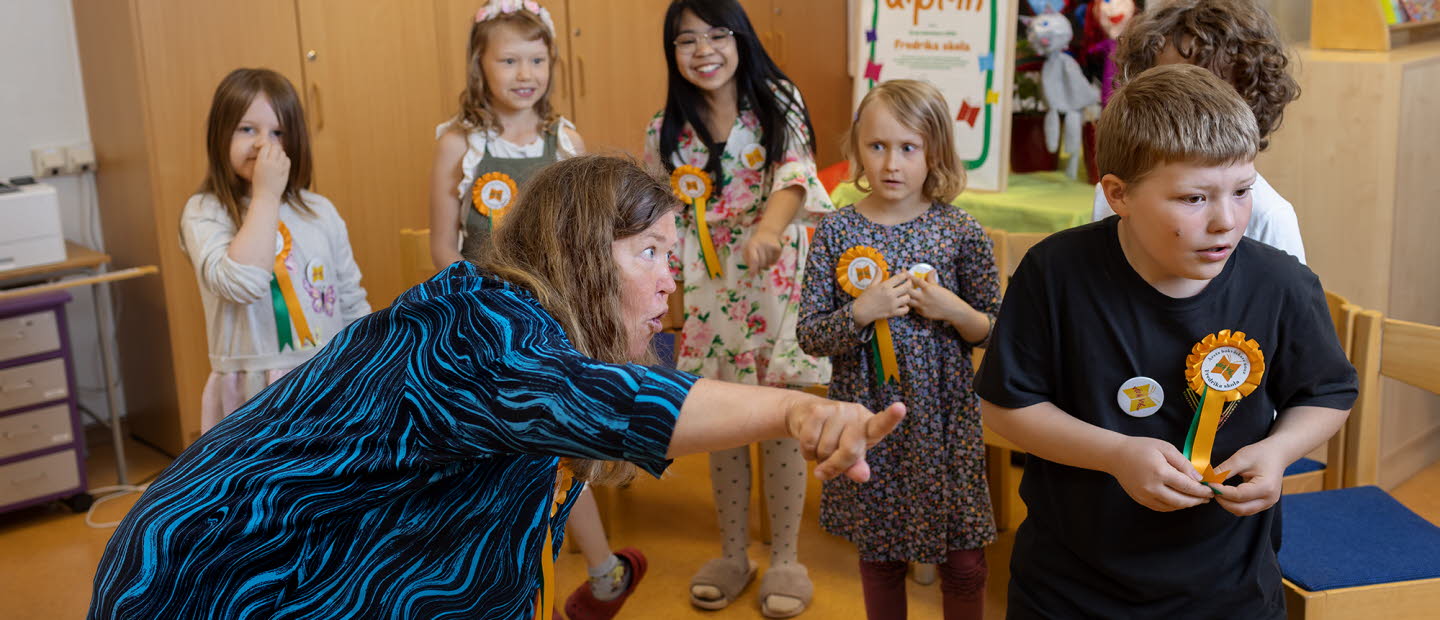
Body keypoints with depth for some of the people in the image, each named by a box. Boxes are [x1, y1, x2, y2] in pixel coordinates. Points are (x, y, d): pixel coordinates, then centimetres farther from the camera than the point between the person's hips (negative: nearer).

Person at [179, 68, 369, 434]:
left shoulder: (320, 212, 7)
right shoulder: (204, 213, -5)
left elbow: (354, 306, 13)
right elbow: (241, 283, -25)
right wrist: (266, 195, -17)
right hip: (256, 403, -4)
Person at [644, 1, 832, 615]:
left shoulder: (778, 103, -4)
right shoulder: (666, 129, 3)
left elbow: (795, 175, -19)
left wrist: (769, 228, -39)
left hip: (775, 282, -2)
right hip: (709, 291, 2)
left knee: (781, 425, 4)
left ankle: (785, 558, 20)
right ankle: (732, 554, 27)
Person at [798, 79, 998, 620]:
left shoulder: (960, 232, -5)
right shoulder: (836, 233, -4)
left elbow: (996, 332, 3)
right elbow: (809, 335, -4)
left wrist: (954, 311, -17)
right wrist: (861, 313, -20)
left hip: (945, 418, 0)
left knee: (964, 563, 8)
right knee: (878, 555, 17)